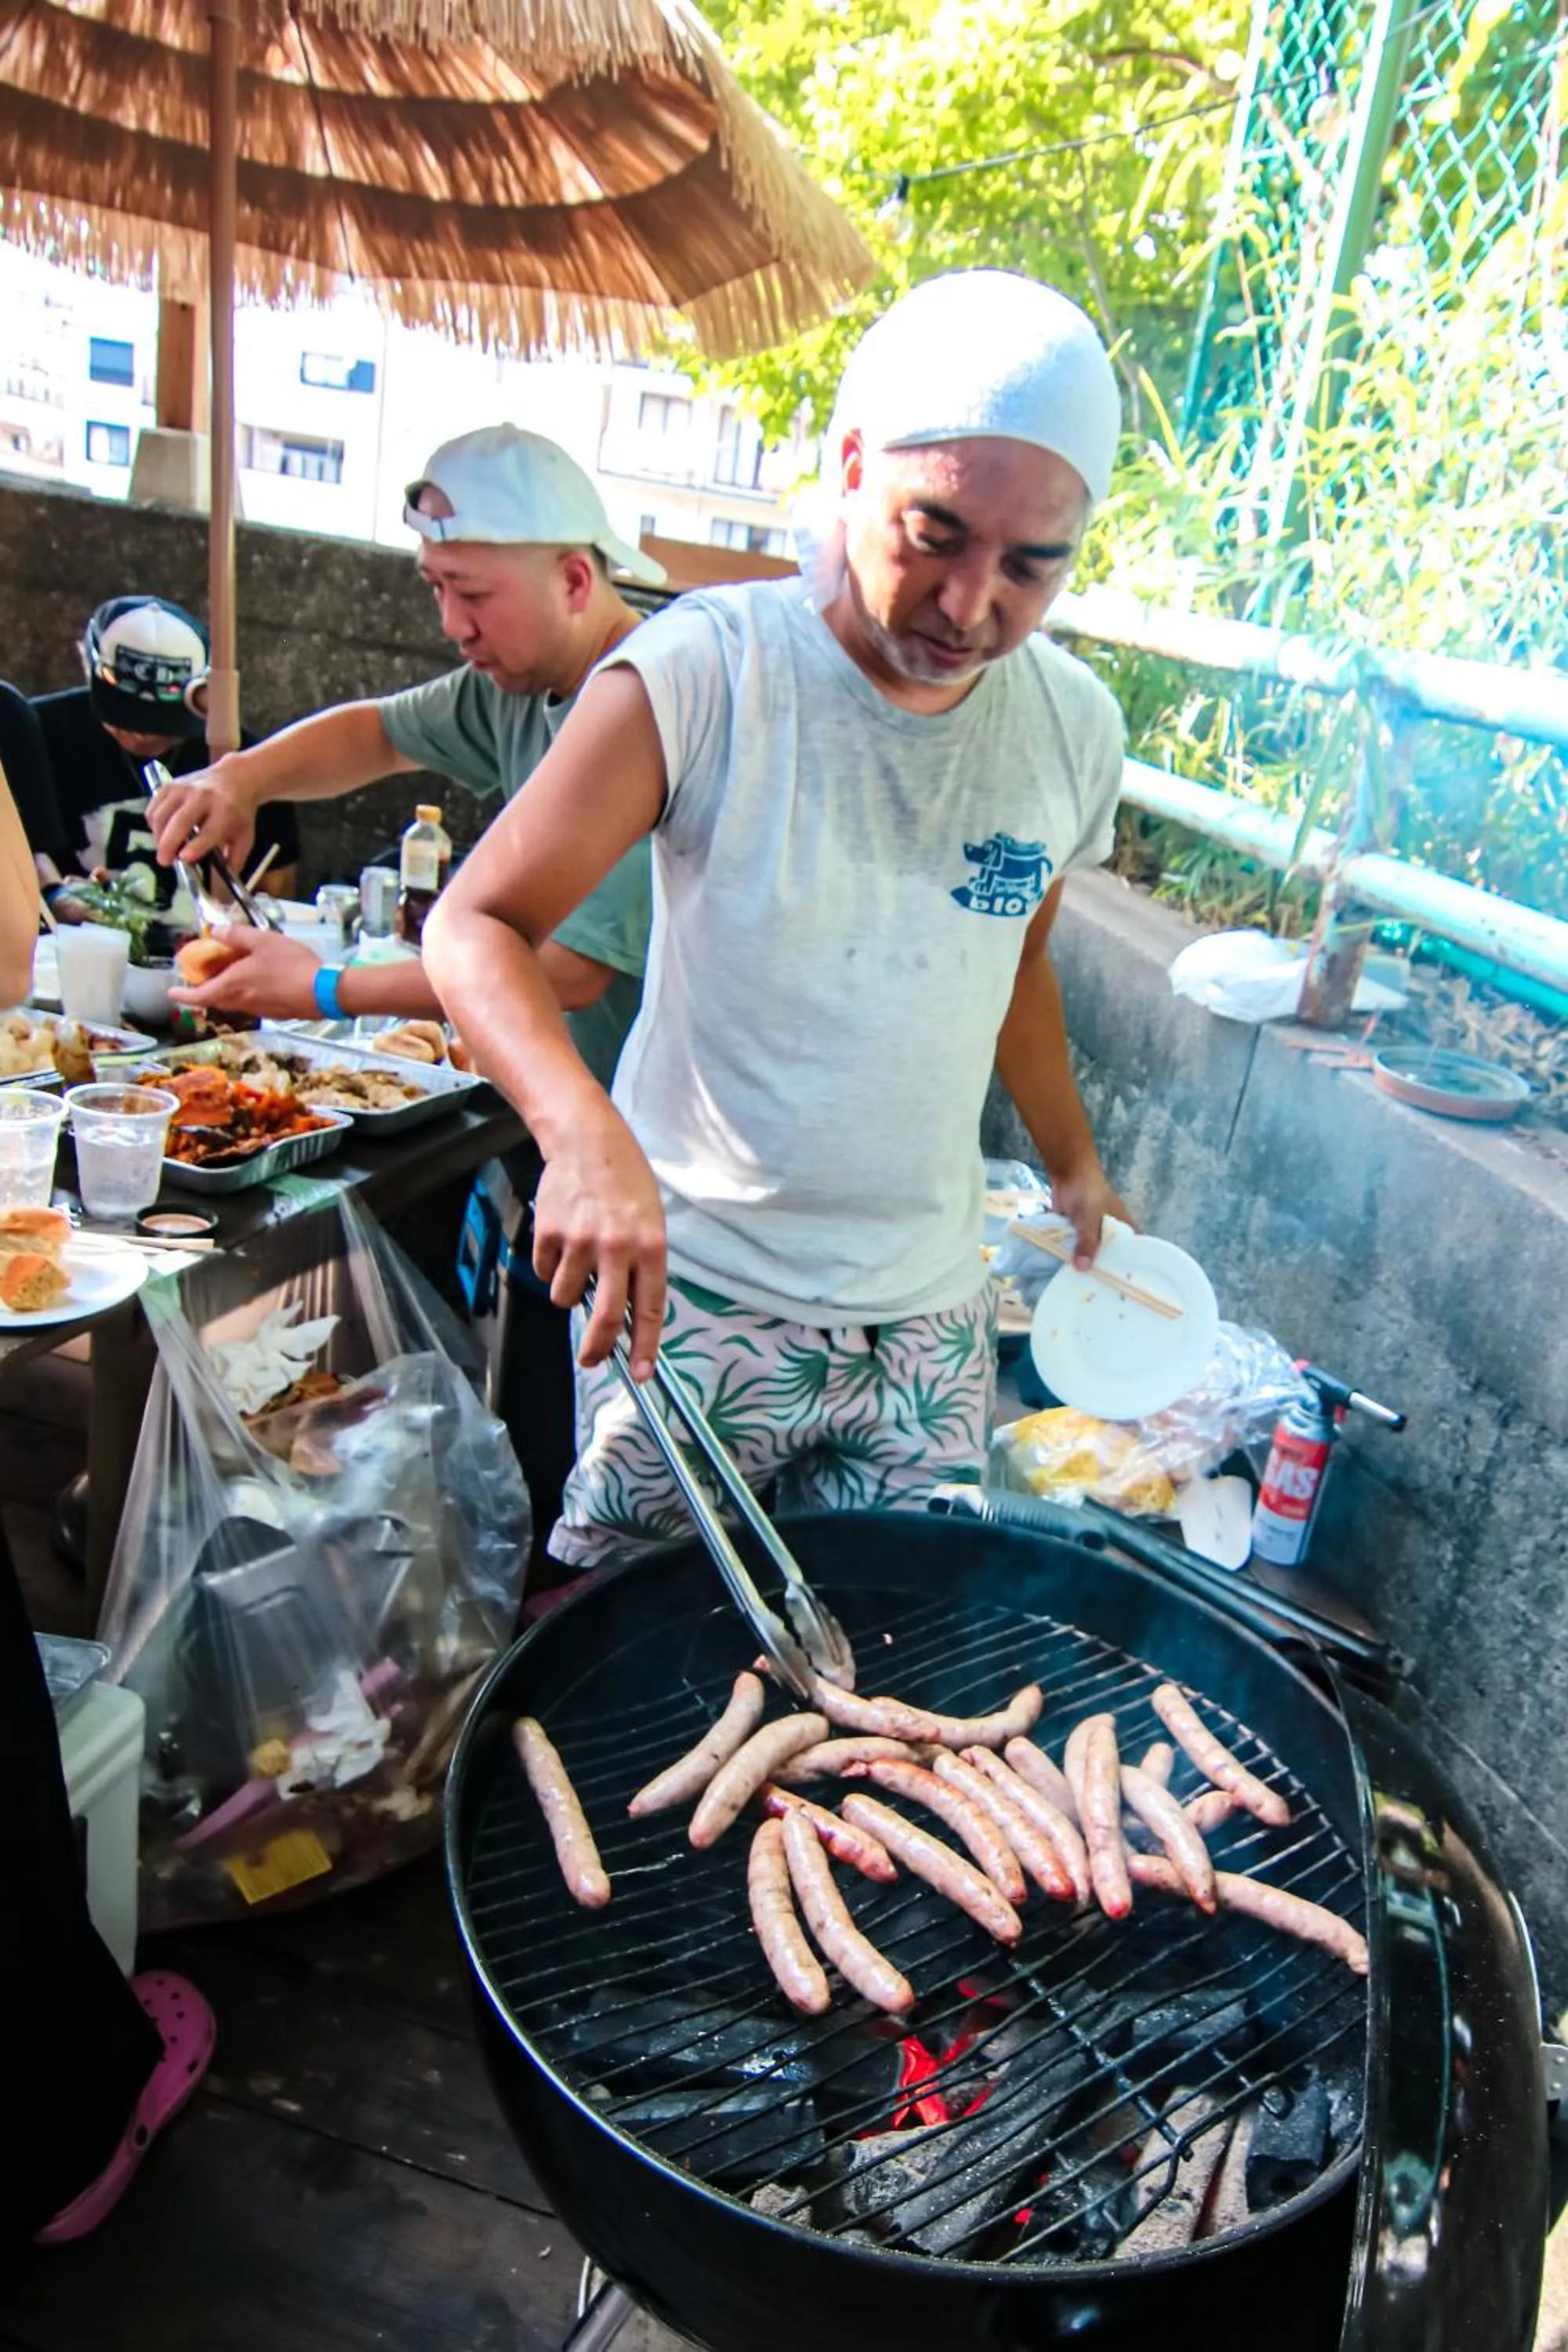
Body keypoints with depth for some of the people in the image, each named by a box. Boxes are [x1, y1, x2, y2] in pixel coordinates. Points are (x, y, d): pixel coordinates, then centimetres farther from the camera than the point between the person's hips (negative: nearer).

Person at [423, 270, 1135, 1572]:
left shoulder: (1074, 727, 0)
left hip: (932, 1318, 4)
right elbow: (475, 926, -16)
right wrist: (586, 1133, -33)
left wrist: (1075, 1167, 25)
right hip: (692, 1290, -3)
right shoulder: (701, 672, -14)